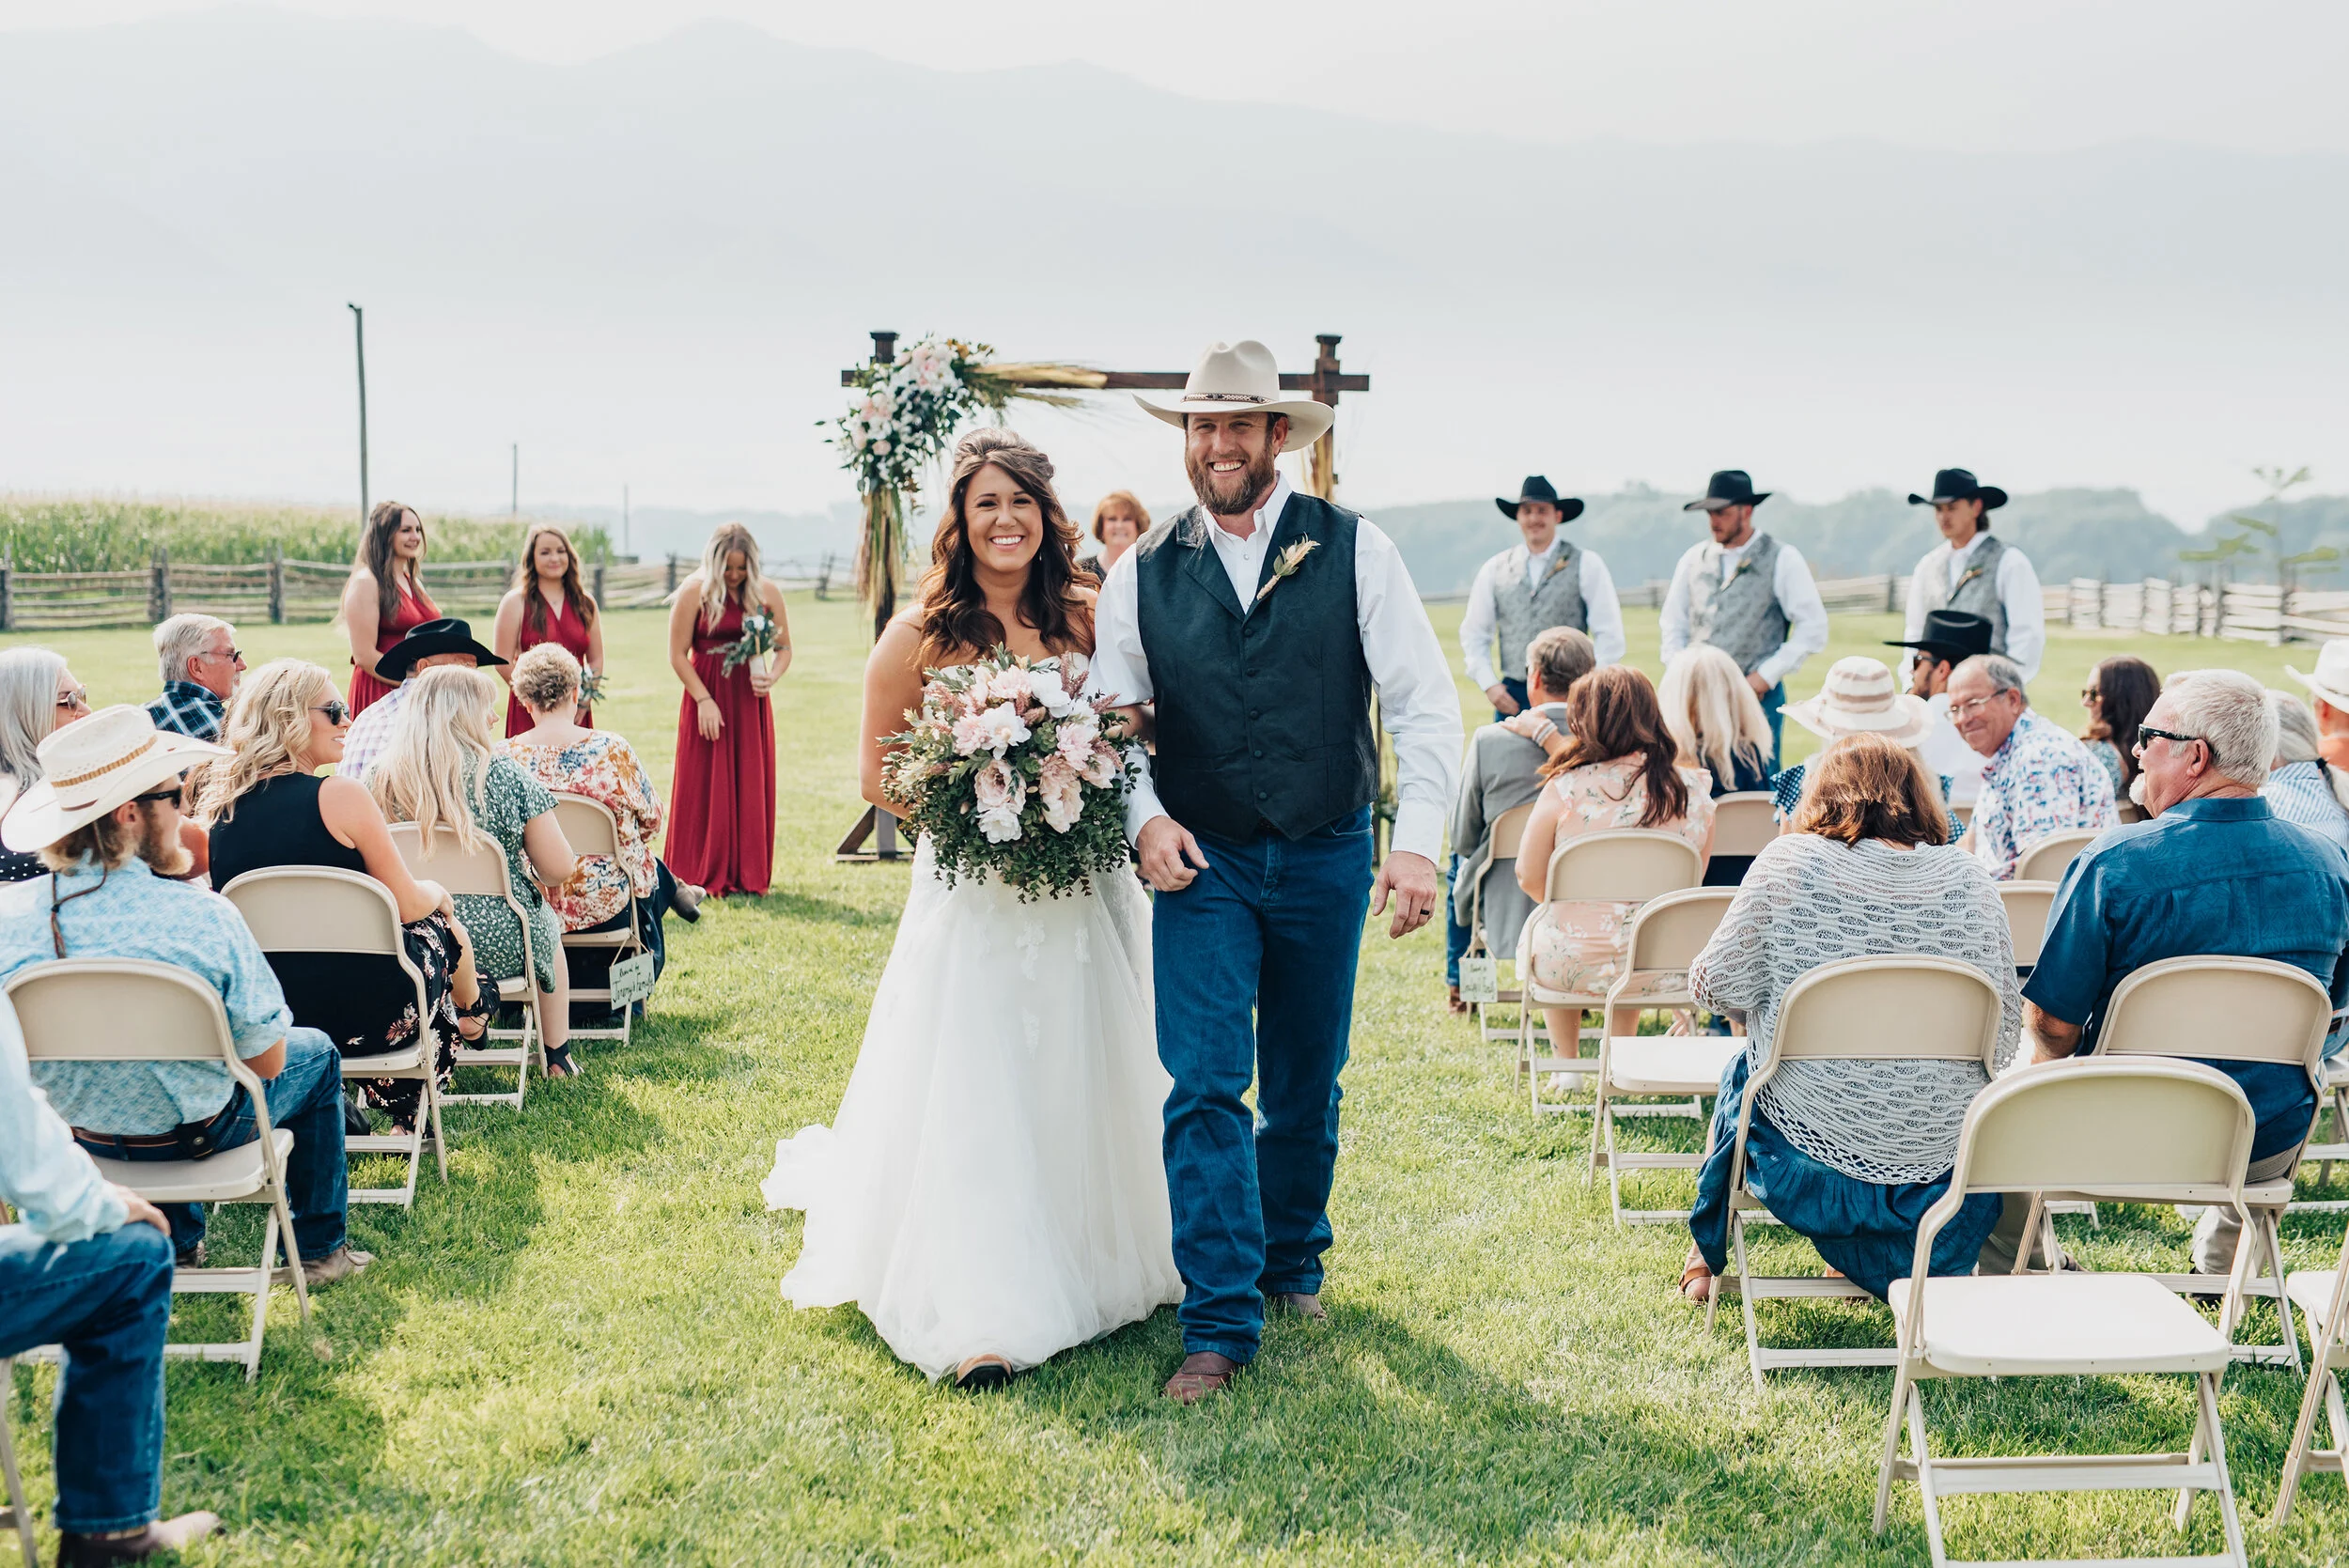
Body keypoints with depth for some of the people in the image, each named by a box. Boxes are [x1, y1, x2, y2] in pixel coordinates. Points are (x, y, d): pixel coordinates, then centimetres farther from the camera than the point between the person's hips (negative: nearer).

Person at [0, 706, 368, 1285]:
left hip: (78, 1132, 4)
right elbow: (267, 1059, -19)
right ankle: (321, 1249, 36)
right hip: (194, 1135, -4)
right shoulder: (202, 916, -30)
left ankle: (178, 1246, 48)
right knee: (316, 1052, 25)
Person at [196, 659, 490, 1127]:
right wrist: (438, 893, 15)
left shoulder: (218, 802, 4)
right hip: (360, 1012, -6)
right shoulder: (340, 795, -16)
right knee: (438, 926, 23)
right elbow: (407, 905, -8)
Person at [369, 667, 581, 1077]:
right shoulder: (503, 775, -14)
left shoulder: (380, 777, -4)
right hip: (498, 947, -3)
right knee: (547, 926, 33)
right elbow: (559, 871, -12)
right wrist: (529, 869, 11)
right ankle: (557, 1057, 43)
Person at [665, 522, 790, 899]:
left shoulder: (767, 593, 4)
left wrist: (772, 678, -10)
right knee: (706, 788, 1)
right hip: (707, 697, -3)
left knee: (752, 787, 5)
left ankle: (747, 875, 13)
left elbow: (784, 648, 11)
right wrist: (704, 700, -12)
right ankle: (702, 875, 9)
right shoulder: (694, 592, -5)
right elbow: (678, 655, -5)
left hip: (751, 700, 3)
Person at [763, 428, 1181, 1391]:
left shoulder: (1084, 618, 4)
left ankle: (1095, 1266, 29)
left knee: (1086, 1083, 12)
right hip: (972, 897, -3)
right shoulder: (921, 634, -5)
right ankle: (977, 1318, 1)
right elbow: (878, 775, 0)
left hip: (1083, 893, 3)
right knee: (972, 1097, -4)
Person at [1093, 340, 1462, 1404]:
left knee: (1306, 1085, 14)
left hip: (1326, 860, 0)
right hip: (1201, 863, 0)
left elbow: (1424, 700, -9)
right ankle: (1220, 1324, -1)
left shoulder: (1355, 551, -4)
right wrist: (1145, 816, -13)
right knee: (1205, 1087, -8)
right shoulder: (1142, 576, 1)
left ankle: (1292, 1257, 37)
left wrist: (1418, 840, -20)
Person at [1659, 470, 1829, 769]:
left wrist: (1767, 675, -9)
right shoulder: (1694, 559, 10)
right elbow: (1674, 625, 17)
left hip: (1758, 696, -3)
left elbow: (1813, 628, -3)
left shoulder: (1782, 560, -1)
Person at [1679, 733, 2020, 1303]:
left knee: (1742, 1069, 32)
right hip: (1943, 1165, 2)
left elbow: (1717, 987, -5)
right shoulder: (1966, 878, -5)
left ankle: (1707, 1256, 45)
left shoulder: (1788, 862, -11)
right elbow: (2005, 1028, -1)